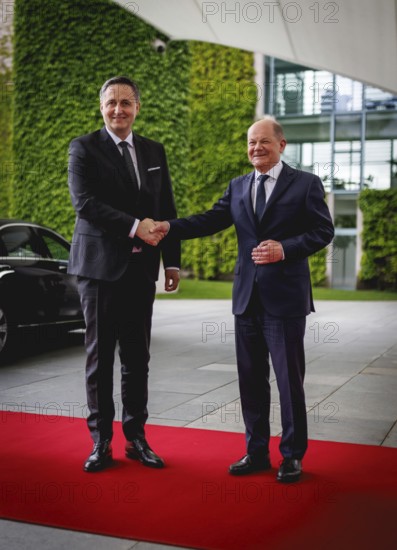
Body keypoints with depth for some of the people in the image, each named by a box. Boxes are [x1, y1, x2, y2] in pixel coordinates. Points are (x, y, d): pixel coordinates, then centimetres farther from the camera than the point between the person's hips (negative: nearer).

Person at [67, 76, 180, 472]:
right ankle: (101, 440, 14)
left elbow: (167, 209, 14)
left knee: (137, 357, 8)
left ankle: (136, 437, 19)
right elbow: (84, 202, -14)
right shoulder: (84, 149, -1)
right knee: (100, 355, 4)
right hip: (100, 266, -4)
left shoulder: (154, 151, 13)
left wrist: (172, 261, 9)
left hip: (141, 268, 4)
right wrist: (134, 226, -21)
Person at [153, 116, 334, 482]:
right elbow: (211, 220, 2)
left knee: (290, 379, 3)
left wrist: (286, 248, -18)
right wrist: (170, 226, -13)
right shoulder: (238, 187, 13)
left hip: (285, 297, -4)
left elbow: (323, 231, -4)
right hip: (247, 297, 5)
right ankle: (256, 452, 25)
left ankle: (293, 455, 18)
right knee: (251, 379, 11)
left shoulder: (306, 184, 0)